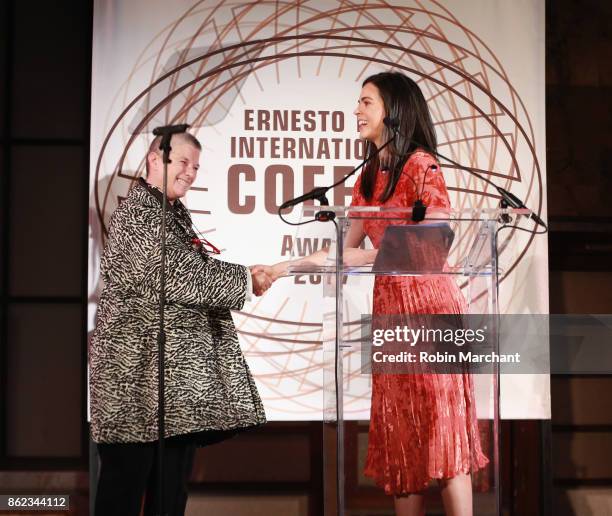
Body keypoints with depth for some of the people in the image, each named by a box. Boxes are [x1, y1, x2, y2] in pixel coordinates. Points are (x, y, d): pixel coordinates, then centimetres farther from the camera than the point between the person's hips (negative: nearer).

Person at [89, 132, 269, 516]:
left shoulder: (176, 212, 18)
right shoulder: (138, 212, -11)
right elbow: (175, 279, -17)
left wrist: (244, 277, 8)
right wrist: (244, 281, -11)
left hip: (179, 362, 10)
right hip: (141, 362, -9)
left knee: (174, 474, 10)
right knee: (129, 470, -3)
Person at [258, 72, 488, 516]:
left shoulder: (421, 166, -7)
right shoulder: (369, 176, 16)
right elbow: (346, 249, 17)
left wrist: (376, 253, -15)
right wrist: (284, 268, 12)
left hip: (429, 306, -7)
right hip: (388, 307, 7)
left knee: (439, 425, -8)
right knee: (400, 434, 6)